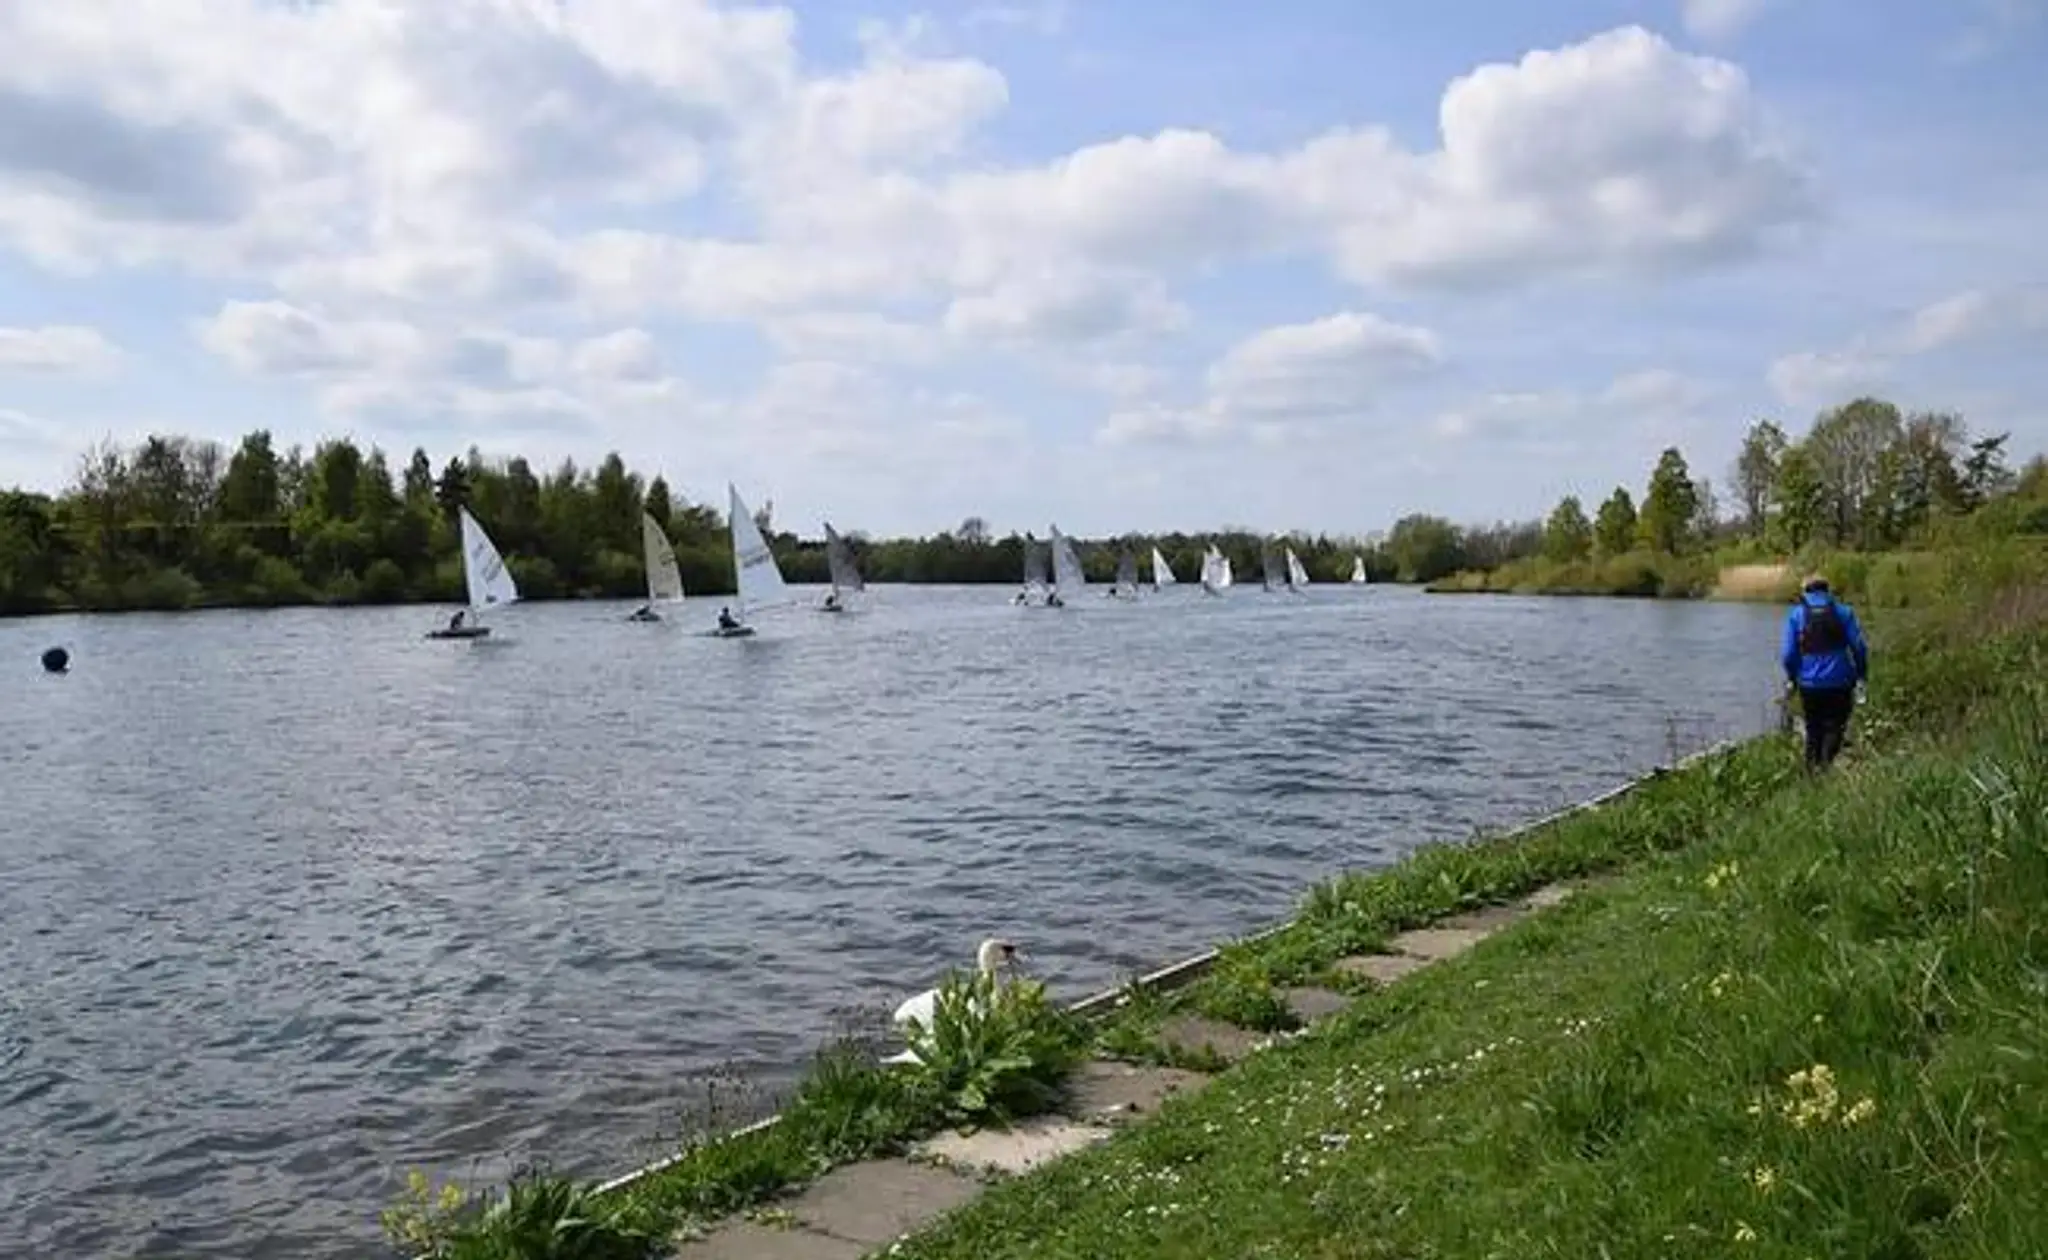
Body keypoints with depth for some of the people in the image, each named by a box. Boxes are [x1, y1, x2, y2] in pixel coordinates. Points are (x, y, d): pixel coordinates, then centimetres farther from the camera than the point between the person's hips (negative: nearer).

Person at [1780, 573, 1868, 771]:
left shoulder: (1796, 614, 1)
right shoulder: (1843, 611, 1)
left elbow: (1787, 654, -4)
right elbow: (1859, 647, -3)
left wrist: (1792, 677, 13)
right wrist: (1862, 673, 12)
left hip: (1809, 684, 1)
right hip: (1840, 683, -1)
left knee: (1813, 729, 16)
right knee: (1835, 727, 8)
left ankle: (1813, 766, 16)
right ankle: (1827, 761, -13)